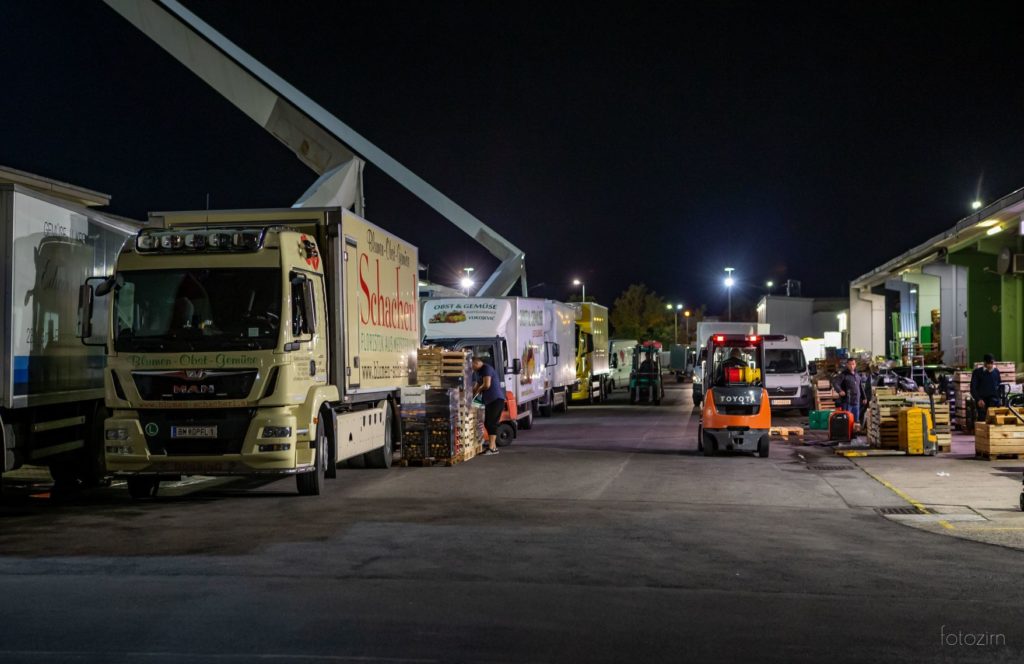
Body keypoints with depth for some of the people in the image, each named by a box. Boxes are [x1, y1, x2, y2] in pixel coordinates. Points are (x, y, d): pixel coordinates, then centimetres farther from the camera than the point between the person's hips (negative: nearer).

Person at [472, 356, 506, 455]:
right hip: (488, 401, 10)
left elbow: (486, 385, -21)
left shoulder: (486, 368, -13)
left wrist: (477, 390, -4)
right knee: (487, 423, 9)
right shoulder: (477, 372, 15)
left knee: (491, 423, -13)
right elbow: (477, 386, 20)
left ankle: (491, 447, -14)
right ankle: (494, 447, 14)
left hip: (496, 399, -10)